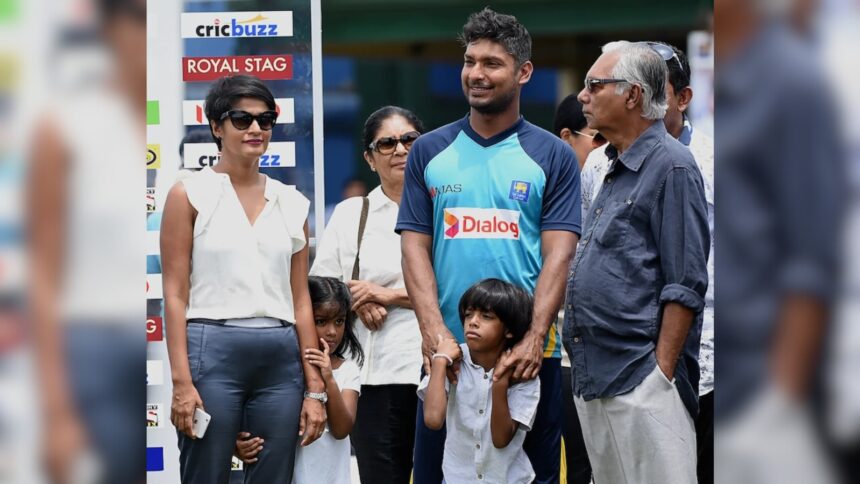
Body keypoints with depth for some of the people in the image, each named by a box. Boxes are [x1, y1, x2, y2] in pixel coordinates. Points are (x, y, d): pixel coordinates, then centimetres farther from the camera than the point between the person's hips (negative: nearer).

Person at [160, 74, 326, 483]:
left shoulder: (292, 203, 13)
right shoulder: (190, 194, 1)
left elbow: (301, 301, 13)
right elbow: (175, 294, -3)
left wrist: (315, 388, 8)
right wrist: (181, 383, -12)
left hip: (281, 360, 4)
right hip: (213, 352, -4)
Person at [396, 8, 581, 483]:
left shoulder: (553, 156, 3)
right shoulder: (429, 151, 8)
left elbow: (558, 254, -5)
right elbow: (415, 248, 3)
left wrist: (534, 339, -18)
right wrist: (433, 330, -13)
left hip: (527, 352, -1)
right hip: (447, 349, 1)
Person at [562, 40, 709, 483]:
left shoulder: (670, 167, -10)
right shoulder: (616, 171, 18)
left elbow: (685, 287, -15)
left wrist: (662, 372, -17)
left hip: (639, 378, -9)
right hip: (594, 377, 9)